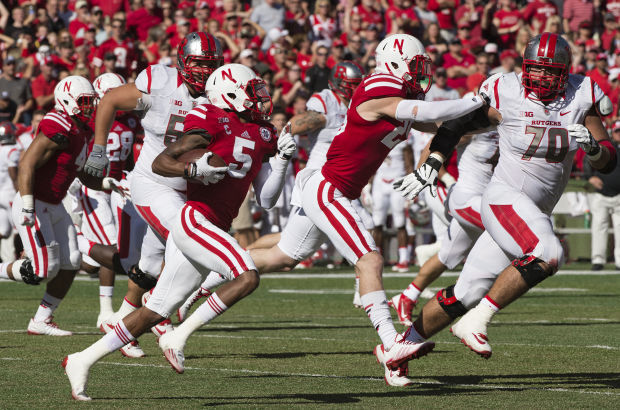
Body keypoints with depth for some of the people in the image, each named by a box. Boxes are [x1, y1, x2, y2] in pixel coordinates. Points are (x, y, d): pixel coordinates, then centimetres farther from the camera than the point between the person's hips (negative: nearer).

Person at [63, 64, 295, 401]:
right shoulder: (213, 123, -7)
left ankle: (82, 361, 16)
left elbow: (266, 199, 18)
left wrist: (283, 160, 6)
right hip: (194, 219, -8)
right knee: (247, 277, -25)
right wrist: (193, 169, -25)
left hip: (213, 231, 8)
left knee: (155, 312, 9)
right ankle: (177, 337, -18)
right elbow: (159, 162, -7)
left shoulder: (260, 136, 17)